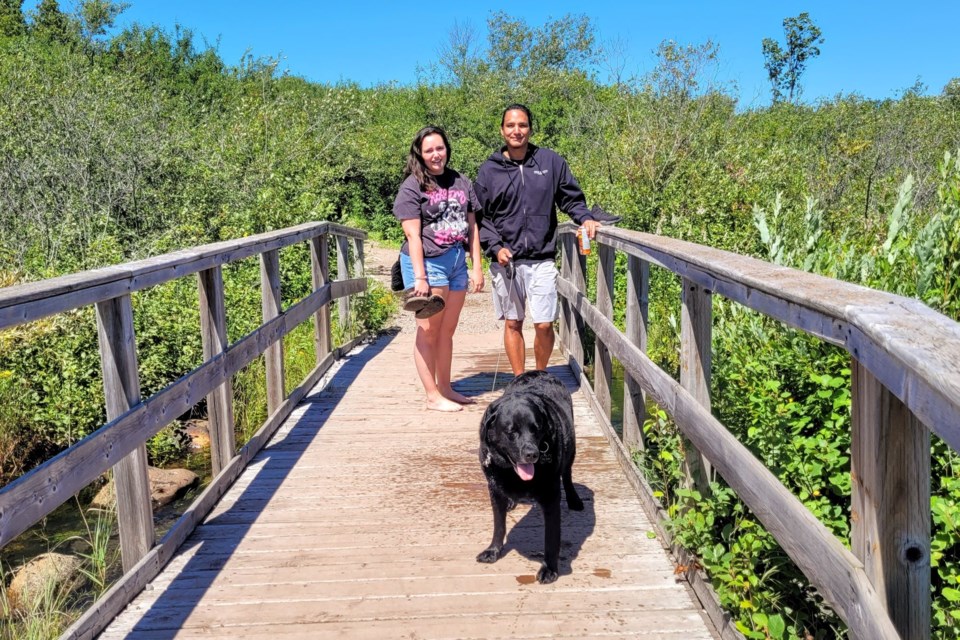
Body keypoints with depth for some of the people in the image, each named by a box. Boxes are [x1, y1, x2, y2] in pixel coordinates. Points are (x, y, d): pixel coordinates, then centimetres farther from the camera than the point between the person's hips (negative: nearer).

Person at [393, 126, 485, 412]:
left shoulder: (461, 183, 12)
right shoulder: (412, 186, -5)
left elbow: (471, 227, 13)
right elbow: (413, 235, -11)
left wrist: (477, 267, 8)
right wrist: (419, 277, -16)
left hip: (457, 262, 6)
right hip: (428, 262, -6)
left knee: (447, 331, 13)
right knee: (428, 331, 0)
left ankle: (446, 389, 24)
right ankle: (433, 396, 7)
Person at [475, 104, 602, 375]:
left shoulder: (550, 161, 4)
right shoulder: (489, 170, 4)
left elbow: (571, 197, 12)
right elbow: (480, 217, 5)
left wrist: (585, 218, -7)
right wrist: (496, 247, -8)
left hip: (542, 260, -1)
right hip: (506, 261, 1)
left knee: (544, 325, -3)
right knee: (512, 323, 9)